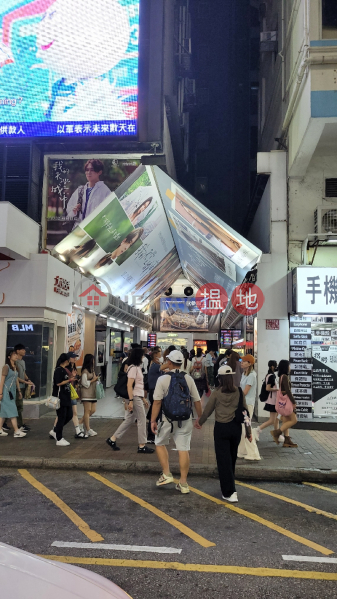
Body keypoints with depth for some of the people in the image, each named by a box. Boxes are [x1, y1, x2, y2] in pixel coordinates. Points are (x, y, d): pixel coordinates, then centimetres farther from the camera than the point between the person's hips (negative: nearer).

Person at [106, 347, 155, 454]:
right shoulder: (133, 368, -14)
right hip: (135, 397, -10)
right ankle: (142, 446, 6)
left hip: (138, 397, 10)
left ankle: (112, 439, 17)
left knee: (129, 420, 12)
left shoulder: (137, 367, 16)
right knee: (142, 420, -2)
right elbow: (129, 385, -19)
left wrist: (143, 398, 19)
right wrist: (130, 401, -23)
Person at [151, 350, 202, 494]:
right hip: (185, 419, 3)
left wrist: (153, 420, -4)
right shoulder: (188, 378, 2)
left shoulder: (162, 379, -8)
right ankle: (183, 483, 7)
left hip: (168, 418, -3)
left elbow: (157, 402, -11)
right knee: (184, 449, 4)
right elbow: (197, 400, 5)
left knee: (160, 444, 18)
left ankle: (166, 474, 13)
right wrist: (200, 417, 17)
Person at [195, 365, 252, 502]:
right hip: (236, 427, 3)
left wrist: (199, 422, 20)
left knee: (224, 460, 2)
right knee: (232, 458, 19)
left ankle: (229, 492, -1)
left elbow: (207, 410, 2)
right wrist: (248, 431, 9)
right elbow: (245, 412, -1)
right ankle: (230, 484, 35)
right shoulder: (239, 392, -3)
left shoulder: (216, 393, -8)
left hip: (221, 428, -3)